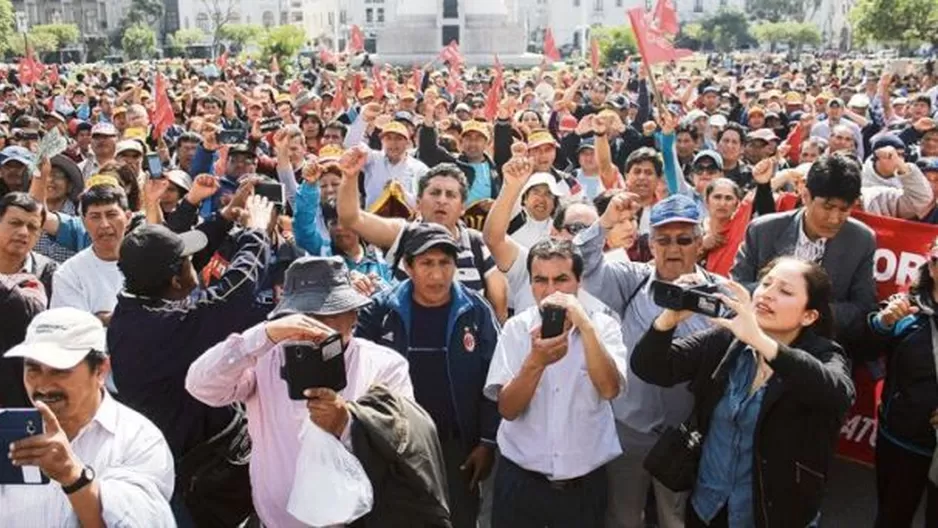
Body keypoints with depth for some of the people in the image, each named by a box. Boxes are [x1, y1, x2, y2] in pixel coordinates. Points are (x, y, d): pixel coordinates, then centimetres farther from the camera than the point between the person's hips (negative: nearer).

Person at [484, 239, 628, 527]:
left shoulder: (603, 326, -5)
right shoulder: (516, 328, -4)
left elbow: (610, 389, -20)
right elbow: (507, 409, -12)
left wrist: (584, 323, -27)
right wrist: (536, 361, -28)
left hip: (585, 482, 0)